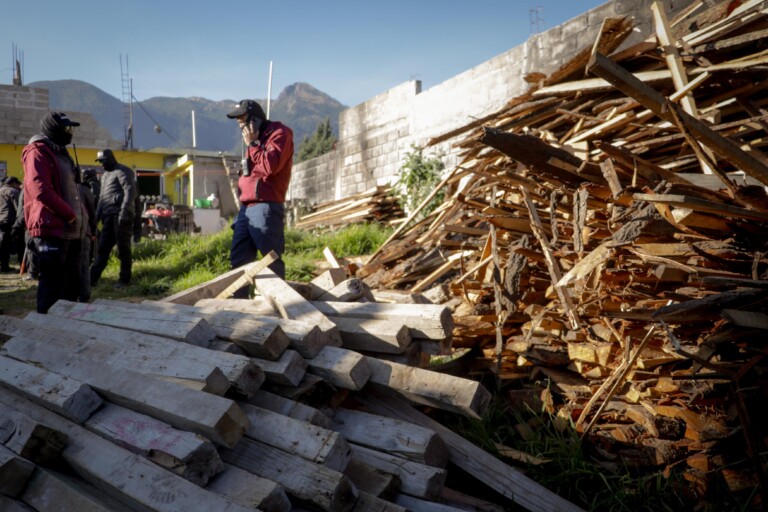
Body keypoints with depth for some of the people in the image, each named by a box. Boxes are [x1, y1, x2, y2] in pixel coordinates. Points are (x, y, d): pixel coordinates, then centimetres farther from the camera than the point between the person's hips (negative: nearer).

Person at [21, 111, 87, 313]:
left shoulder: (60, 153, 21)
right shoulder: (38, 152, -8)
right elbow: (41, 191, -21)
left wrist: (79, 217, 12)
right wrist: (70, 215, -17)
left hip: (70, 231, 10)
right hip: (52, 231, -10)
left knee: (71, 284, 15)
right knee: (53, 285, -6)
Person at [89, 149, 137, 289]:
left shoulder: (123, 171, -4)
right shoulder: (105, 175, 25)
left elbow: (130, 191, -16)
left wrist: (124, 211, -24)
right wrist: (97, 215, 19)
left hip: (120, 215, -9)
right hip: (108, 216, 9)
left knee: (123, 248, -3)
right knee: (102, 248, 6)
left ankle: (124, 279, 4)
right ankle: (92, 278, 7)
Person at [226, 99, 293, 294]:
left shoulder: (279, 134, -2)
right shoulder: (257, 139, 24)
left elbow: (270, 166, -17)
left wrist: (252, 144, -8)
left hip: (265, 207, -9)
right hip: (246, 207, 9)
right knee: (238, 258, 7)